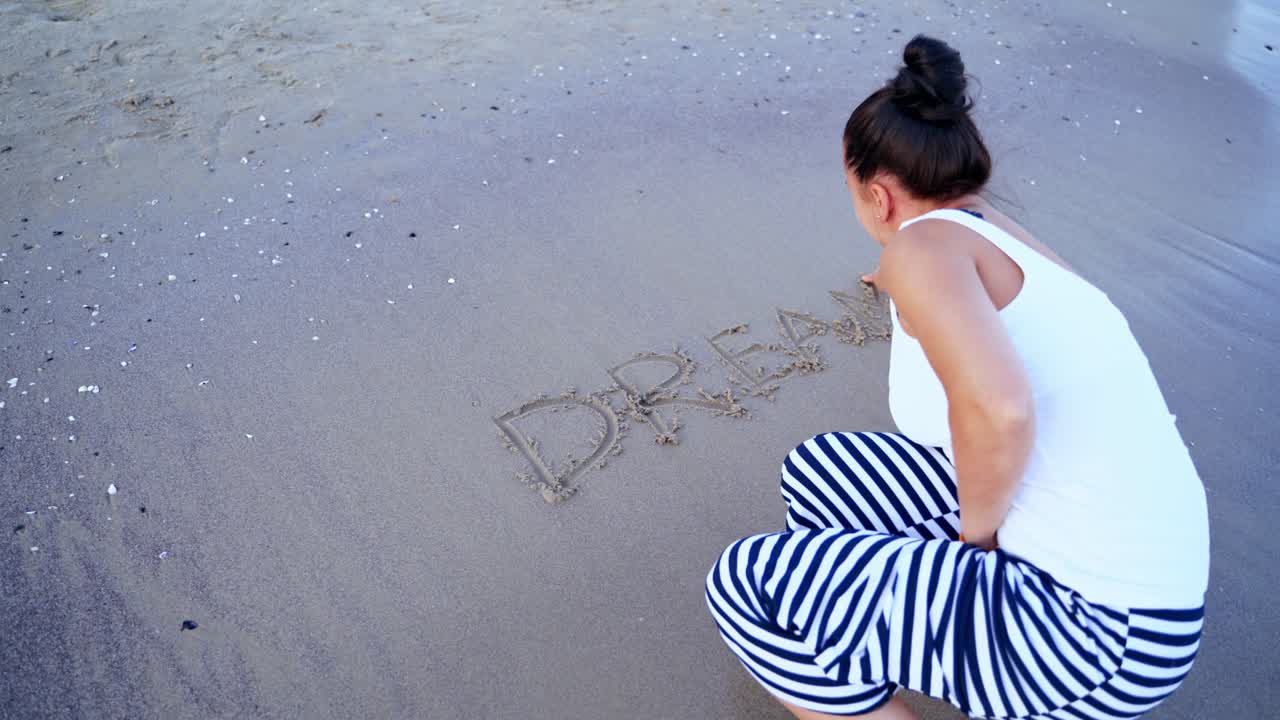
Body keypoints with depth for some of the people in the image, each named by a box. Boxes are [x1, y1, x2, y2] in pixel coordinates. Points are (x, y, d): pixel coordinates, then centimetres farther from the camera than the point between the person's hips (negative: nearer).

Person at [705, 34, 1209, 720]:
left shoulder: (922, 243, -15)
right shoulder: (1006, 243, 11)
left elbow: (997, 407, -35)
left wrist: (975, 525, -13)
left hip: (1098, 632, -8)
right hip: (1114, 577, 9)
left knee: (747, 586, -6)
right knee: (821, 472, 12)